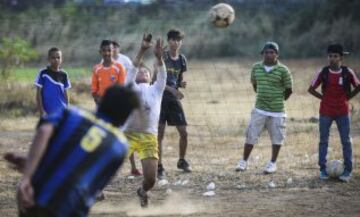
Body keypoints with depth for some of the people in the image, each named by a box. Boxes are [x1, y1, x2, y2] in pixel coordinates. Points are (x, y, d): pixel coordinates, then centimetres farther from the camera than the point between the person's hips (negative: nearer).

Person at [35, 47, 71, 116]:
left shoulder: (63, 75, 6)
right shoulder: (43, 74, -5)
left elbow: (65, 93, 12)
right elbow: (38, 93, -4)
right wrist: (41, 111, -10)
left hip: (62, 111, 3)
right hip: (48, 113, -3)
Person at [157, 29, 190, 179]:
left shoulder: (182, 60, 8)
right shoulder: (162, 57, -8)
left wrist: (182, 84, -7)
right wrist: (171, 89, -23)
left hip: (174, 99, 5)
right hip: (161, 98, -5)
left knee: (183, 132, 2)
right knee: (160, 134, -6)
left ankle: (182, 161, 24)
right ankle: (160, 167, 0)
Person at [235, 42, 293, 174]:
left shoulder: (283, 70, -8)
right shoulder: (256, 68, 3)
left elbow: (288, 89, -1)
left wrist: (279, 100, 6)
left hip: (277, 111, -2)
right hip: (259, 109, 2)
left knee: (276, 138, 6)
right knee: (251, 135, 2)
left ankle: (273, 163, 20)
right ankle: (244, 161, 14)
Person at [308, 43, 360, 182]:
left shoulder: (347, 73, -7)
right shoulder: (323, 73, -6)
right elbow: (311, 89, 2)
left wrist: (347, 97, 0)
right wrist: (323, 98, -3)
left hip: (343, 112, 0)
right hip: (325, 112, 0)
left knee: (346, 141, 1)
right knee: (323, 141, 5)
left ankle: (347, 171, 7)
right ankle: (323, 170, 13)